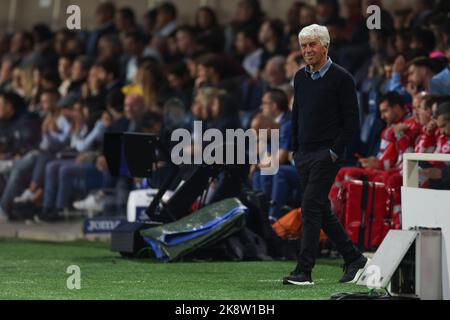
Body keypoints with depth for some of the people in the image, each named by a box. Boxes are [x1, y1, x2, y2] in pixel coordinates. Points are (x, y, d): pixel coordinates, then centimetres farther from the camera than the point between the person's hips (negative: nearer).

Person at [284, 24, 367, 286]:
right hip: (304, 154, 8)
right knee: (322, 211, 10)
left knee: (311, 209, -13)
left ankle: (304, 271, -13)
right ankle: (354, 259, 22)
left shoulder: (341, 78, -8)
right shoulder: (301, 77, 12)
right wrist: (295, 149, 15)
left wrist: (336, 151, -14)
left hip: (327, 154, -8)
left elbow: (352, 120, -9)